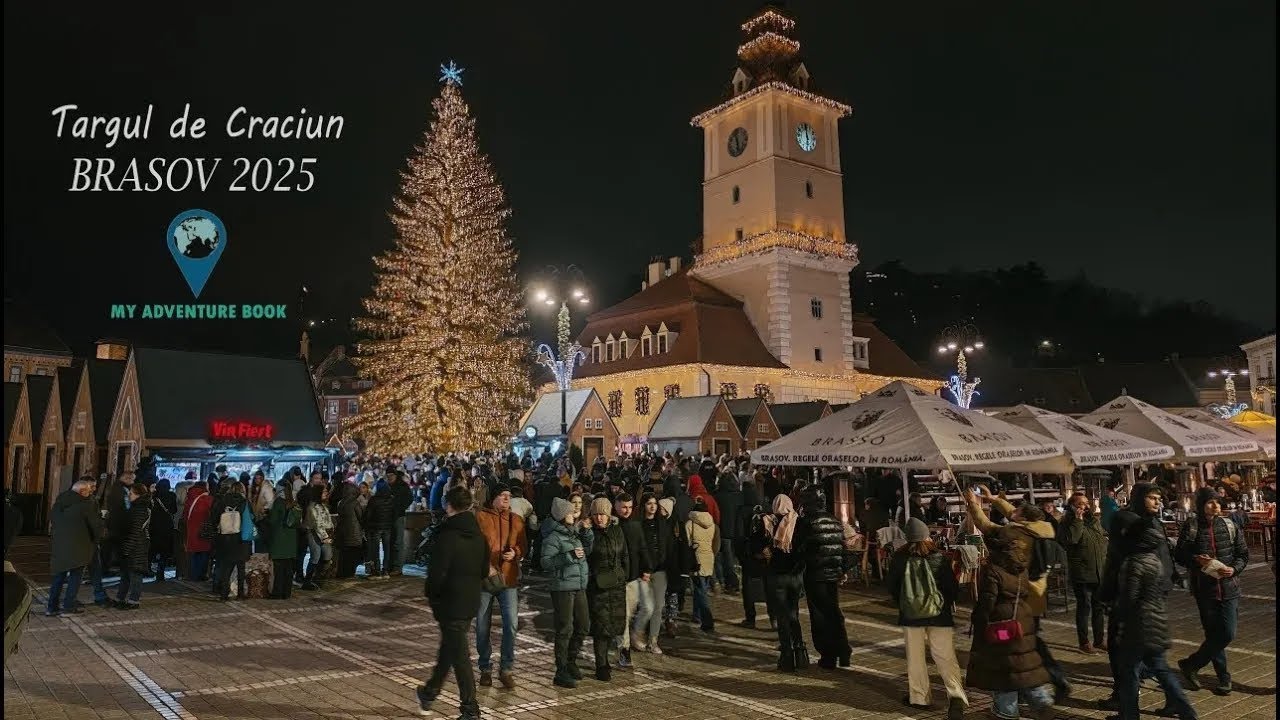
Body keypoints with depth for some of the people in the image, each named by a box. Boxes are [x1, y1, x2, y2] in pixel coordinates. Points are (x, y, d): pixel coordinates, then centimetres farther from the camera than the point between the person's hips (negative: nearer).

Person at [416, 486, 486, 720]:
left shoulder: (448, 536, -21)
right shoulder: (478, 535, 3)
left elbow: (437, 574, -21)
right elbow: (485, 570, 9)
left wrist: (428, 590, -3)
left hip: (450, 602, -7)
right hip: (471, 600, 7)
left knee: (459, 656, 2)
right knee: (449, 647, 23)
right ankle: (429, 694, 42)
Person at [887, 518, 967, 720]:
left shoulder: (899, 559, -8)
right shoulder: (939, 559, -10)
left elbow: (890, 586, 2)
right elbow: (953, 587, -4)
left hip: (910, 616, 0)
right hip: (940, 616, 0)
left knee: (915, 657, 13)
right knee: (945, 657, 3)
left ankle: (919, 697, 19)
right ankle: (956, 697, -12)